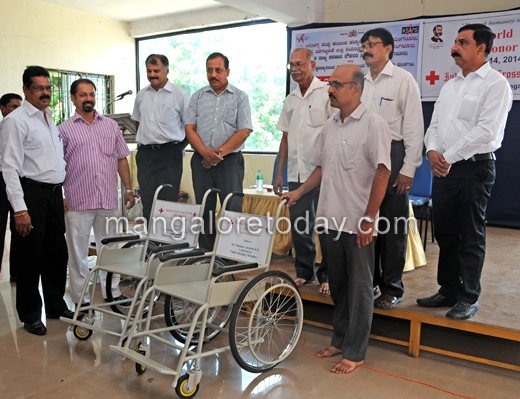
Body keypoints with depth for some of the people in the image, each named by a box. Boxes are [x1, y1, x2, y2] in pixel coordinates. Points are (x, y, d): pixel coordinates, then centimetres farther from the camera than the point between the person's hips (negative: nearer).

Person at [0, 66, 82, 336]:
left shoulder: (50, 119, 16)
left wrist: (63, 196, 16)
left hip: (54, 193, 8)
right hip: (32, 194, -8)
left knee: (57, 253, 15)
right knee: (30, 256, 2)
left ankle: (56, 306, 30)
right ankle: (30, 314, 17)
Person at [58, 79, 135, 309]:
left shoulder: (111, 125, 11)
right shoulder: (65, 129, 2)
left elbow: (122, 159, 13)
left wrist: (128, 189, 8)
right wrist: (60, 198, -7)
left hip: (109, 200, 3)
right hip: (78, 202, -2)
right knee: (78, 252, 5)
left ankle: (112, 293, 23)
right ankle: (81, 299, 16)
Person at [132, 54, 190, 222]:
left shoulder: (179, 95, -4)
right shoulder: (141, 95, 12)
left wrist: (178, 148, -2)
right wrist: (146, 141, 14)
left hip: (169, 154, -5)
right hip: (145, 154, 5)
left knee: (168, 201, -2)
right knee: (147, 201, 9)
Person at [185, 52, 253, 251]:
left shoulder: (240, 97, 3)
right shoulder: (198, 97, 11)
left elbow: (244, 131, -6)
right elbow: (190, 128, 4)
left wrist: (220, 152, -13)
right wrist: (205, 152, -12)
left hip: (230, 160, -3)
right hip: (201, 160, 3)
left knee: (232, 209, -3)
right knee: (204, 209, 8)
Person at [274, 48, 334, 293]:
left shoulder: (326, 93, -4)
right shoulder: (291, 99, 16)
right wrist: (279, 172, 15)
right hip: (296, 174, 6)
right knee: (299, 226, 10)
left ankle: (327, 275, 12)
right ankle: (304, 271, 24)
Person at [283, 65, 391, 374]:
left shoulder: (373, 124, -9)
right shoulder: (330, 127, 11)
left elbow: (382, 172, -14)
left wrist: (368, 219, -17)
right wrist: (299, 192, 7)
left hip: (358, 223, -6)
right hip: (332, 218, 7)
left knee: (359, 287, 5)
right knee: (337, 284, 16)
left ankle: (355, 352, 16)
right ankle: (340, 340, 32)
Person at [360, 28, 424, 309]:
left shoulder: (403, 80, -3)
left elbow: (414, 127, -7)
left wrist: (408, 169, -12)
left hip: (392, 156, -5)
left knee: (393, 225, 1)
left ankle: (392, 288, 14)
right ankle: (369, 278, 26)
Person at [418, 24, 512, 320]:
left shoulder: (495, 84, -7)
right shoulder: (451, 86, 16)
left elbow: (486, 131, -17)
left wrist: (449, 157, -16)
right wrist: (433, 151, -6)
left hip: (474, 166, -7)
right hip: (443, 168, 7)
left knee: (471, 237, 2)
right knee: (445, 234, 12)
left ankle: (469, 298, 15)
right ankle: (449, 290, 25)